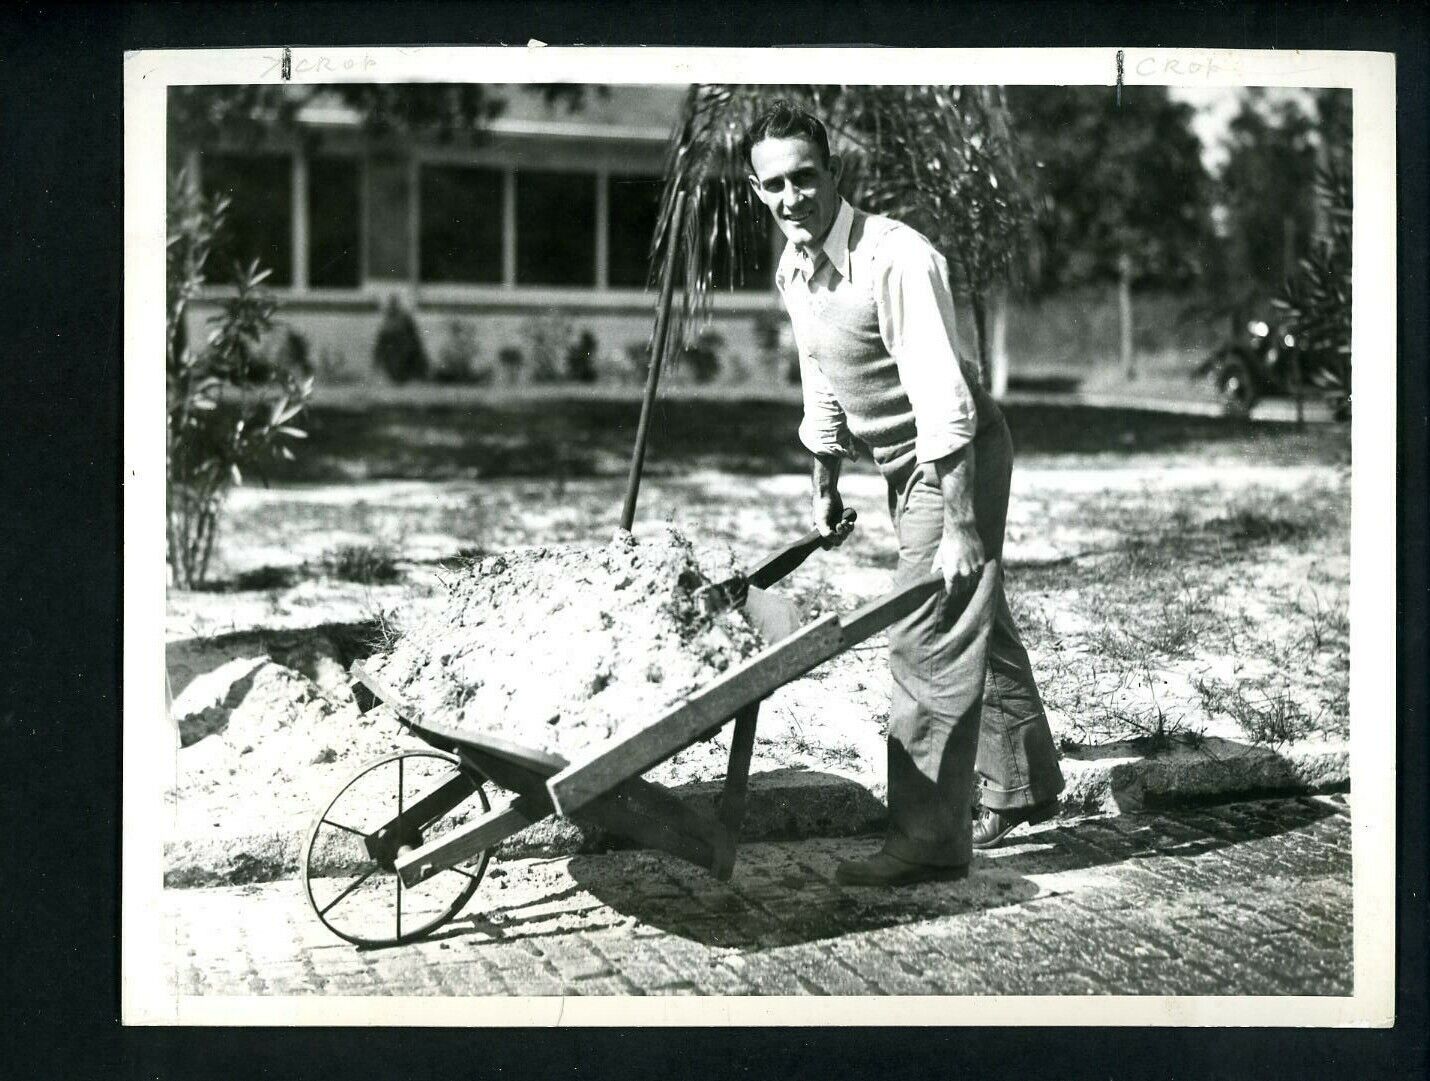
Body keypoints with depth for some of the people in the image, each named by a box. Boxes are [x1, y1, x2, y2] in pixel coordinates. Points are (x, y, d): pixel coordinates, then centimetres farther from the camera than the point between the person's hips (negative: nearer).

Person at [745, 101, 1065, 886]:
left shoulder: (895, 258, -26)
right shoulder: (792, 270, 0)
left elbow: (941, 398, -31)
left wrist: (961, 526, -34)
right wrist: (825, 489, 18)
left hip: (957, 457, -9)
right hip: (903, 465, 9)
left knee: (928, 641, -11)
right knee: (976, 622, 20)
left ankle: (928, 840, -5)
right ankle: (1020, 786, 37)